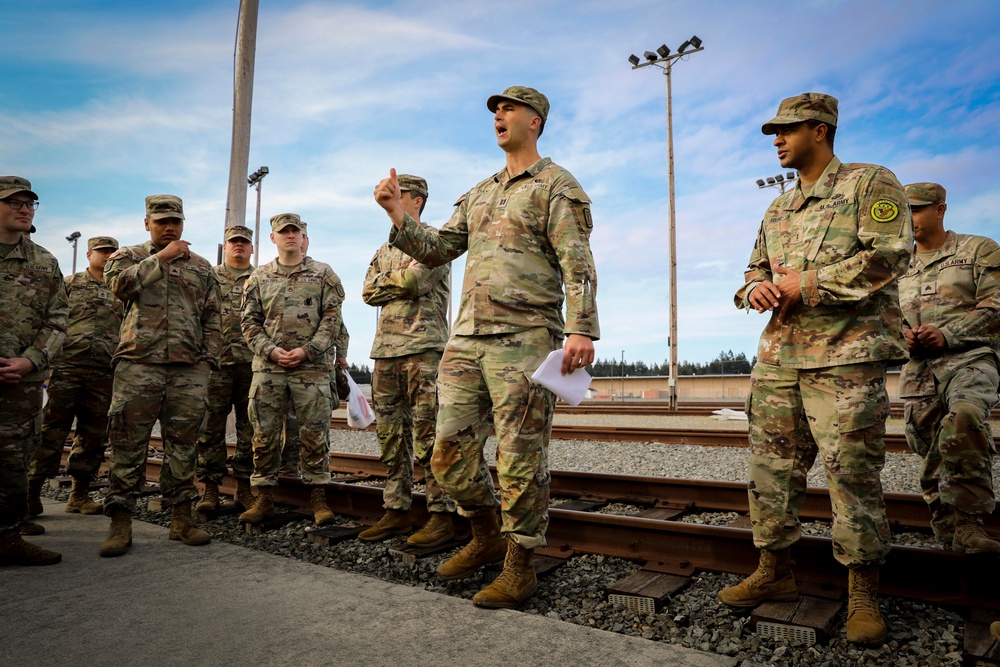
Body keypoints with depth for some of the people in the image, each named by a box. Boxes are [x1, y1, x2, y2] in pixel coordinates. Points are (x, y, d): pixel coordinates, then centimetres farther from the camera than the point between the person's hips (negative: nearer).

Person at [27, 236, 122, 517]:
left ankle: (79, 494, 14)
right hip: (68, 366, -2)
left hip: (105, 373, 3)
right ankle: (32, 492, 5)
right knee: (52, 431, -2)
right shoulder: (69, 283, 10)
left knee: (94, 436, 5)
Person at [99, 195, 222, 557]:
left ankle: (181, 518, 12)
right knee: (128, 444, -1)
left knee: (183, 445, 4)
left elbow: (212, 320, 15)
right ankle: (120, 523, 7)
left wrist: (208, 360, 5)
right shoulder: (128, 256, 14)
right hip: (138, 364, -1)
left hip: (189, 370, 2)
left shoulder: (202, 267, 18)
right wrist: (162, 258, -6)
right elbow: (121, 283, -10)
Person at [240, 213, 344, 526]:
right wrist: (270, 350, -7)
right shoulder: (259, 277, 13)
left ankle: (318, 497, 11)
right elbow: (250, 321, 9)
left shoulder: (323, 274, 6)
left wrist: (307, 350, -11)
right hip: (268, 367, 2)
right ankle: (264, 497, 16)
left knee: (314, 434, 1)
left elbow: (332, 317, -1)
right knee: (264, 434, 5)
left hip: (311, 367, -2)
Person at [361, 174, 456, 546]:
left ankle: (442, 515, -2)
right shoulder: (385, 249, 24)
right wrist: (402, 281, -3)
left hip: (423, 347, -7)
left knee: (428, 435, -8)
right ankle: (397, 511, 17)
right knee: (391, 435, 8)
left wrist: (387, 278, 1)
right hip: (385, 348, 8)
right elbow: (369, 293, 10)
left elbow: (417, 281, -15)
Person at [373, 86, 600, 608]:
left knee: (520, 457, -1)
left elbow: (577, 264, -9)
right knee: (449, 452, 9)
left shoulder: (557, 186, 2)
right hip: (466, 337, 7)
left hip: (523, 340, -7)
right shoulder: (479, 194, 23)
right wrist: (398, 215, 7)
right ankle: (485, 536, 30)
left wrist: (581, 329, -22)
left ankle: (519, 568, 13)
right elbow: (437, 250, 21)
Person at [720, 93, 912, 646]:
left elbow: (889, 255, -11)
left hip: (846, 355, -6)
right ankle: (774, 572, 22)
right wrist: (755, 289, 0)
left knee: (851, 473, -3)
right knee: (771, 466, 8)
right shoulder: (778, 208, 22)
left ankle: (863, 593, 12)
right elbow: (755, 270, 24)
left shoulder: (870, 184, 2)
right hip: (778, 355, 7)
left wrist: (808, 283, -13)